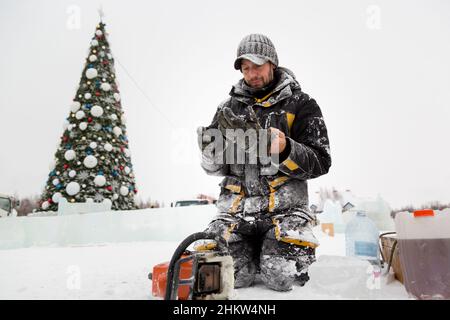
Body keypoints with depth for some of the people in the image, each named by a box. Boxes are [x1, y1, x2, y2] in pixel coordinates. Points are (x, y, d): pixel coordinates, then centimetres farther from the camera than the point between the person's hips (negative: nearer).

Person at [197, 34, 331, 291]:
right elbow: (212, 167, 10)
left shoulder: (301, 105, 2)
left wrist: (285, 150, -21)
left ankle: (280, 249, 19)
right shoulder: (231, 106, 11)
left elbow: (321, 163, -3)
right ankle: (252, 251, 21)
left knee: (281, 278, -15)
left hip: (283, 208, -2)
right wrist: (214, 143, -12)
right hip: (235, 208, 3)